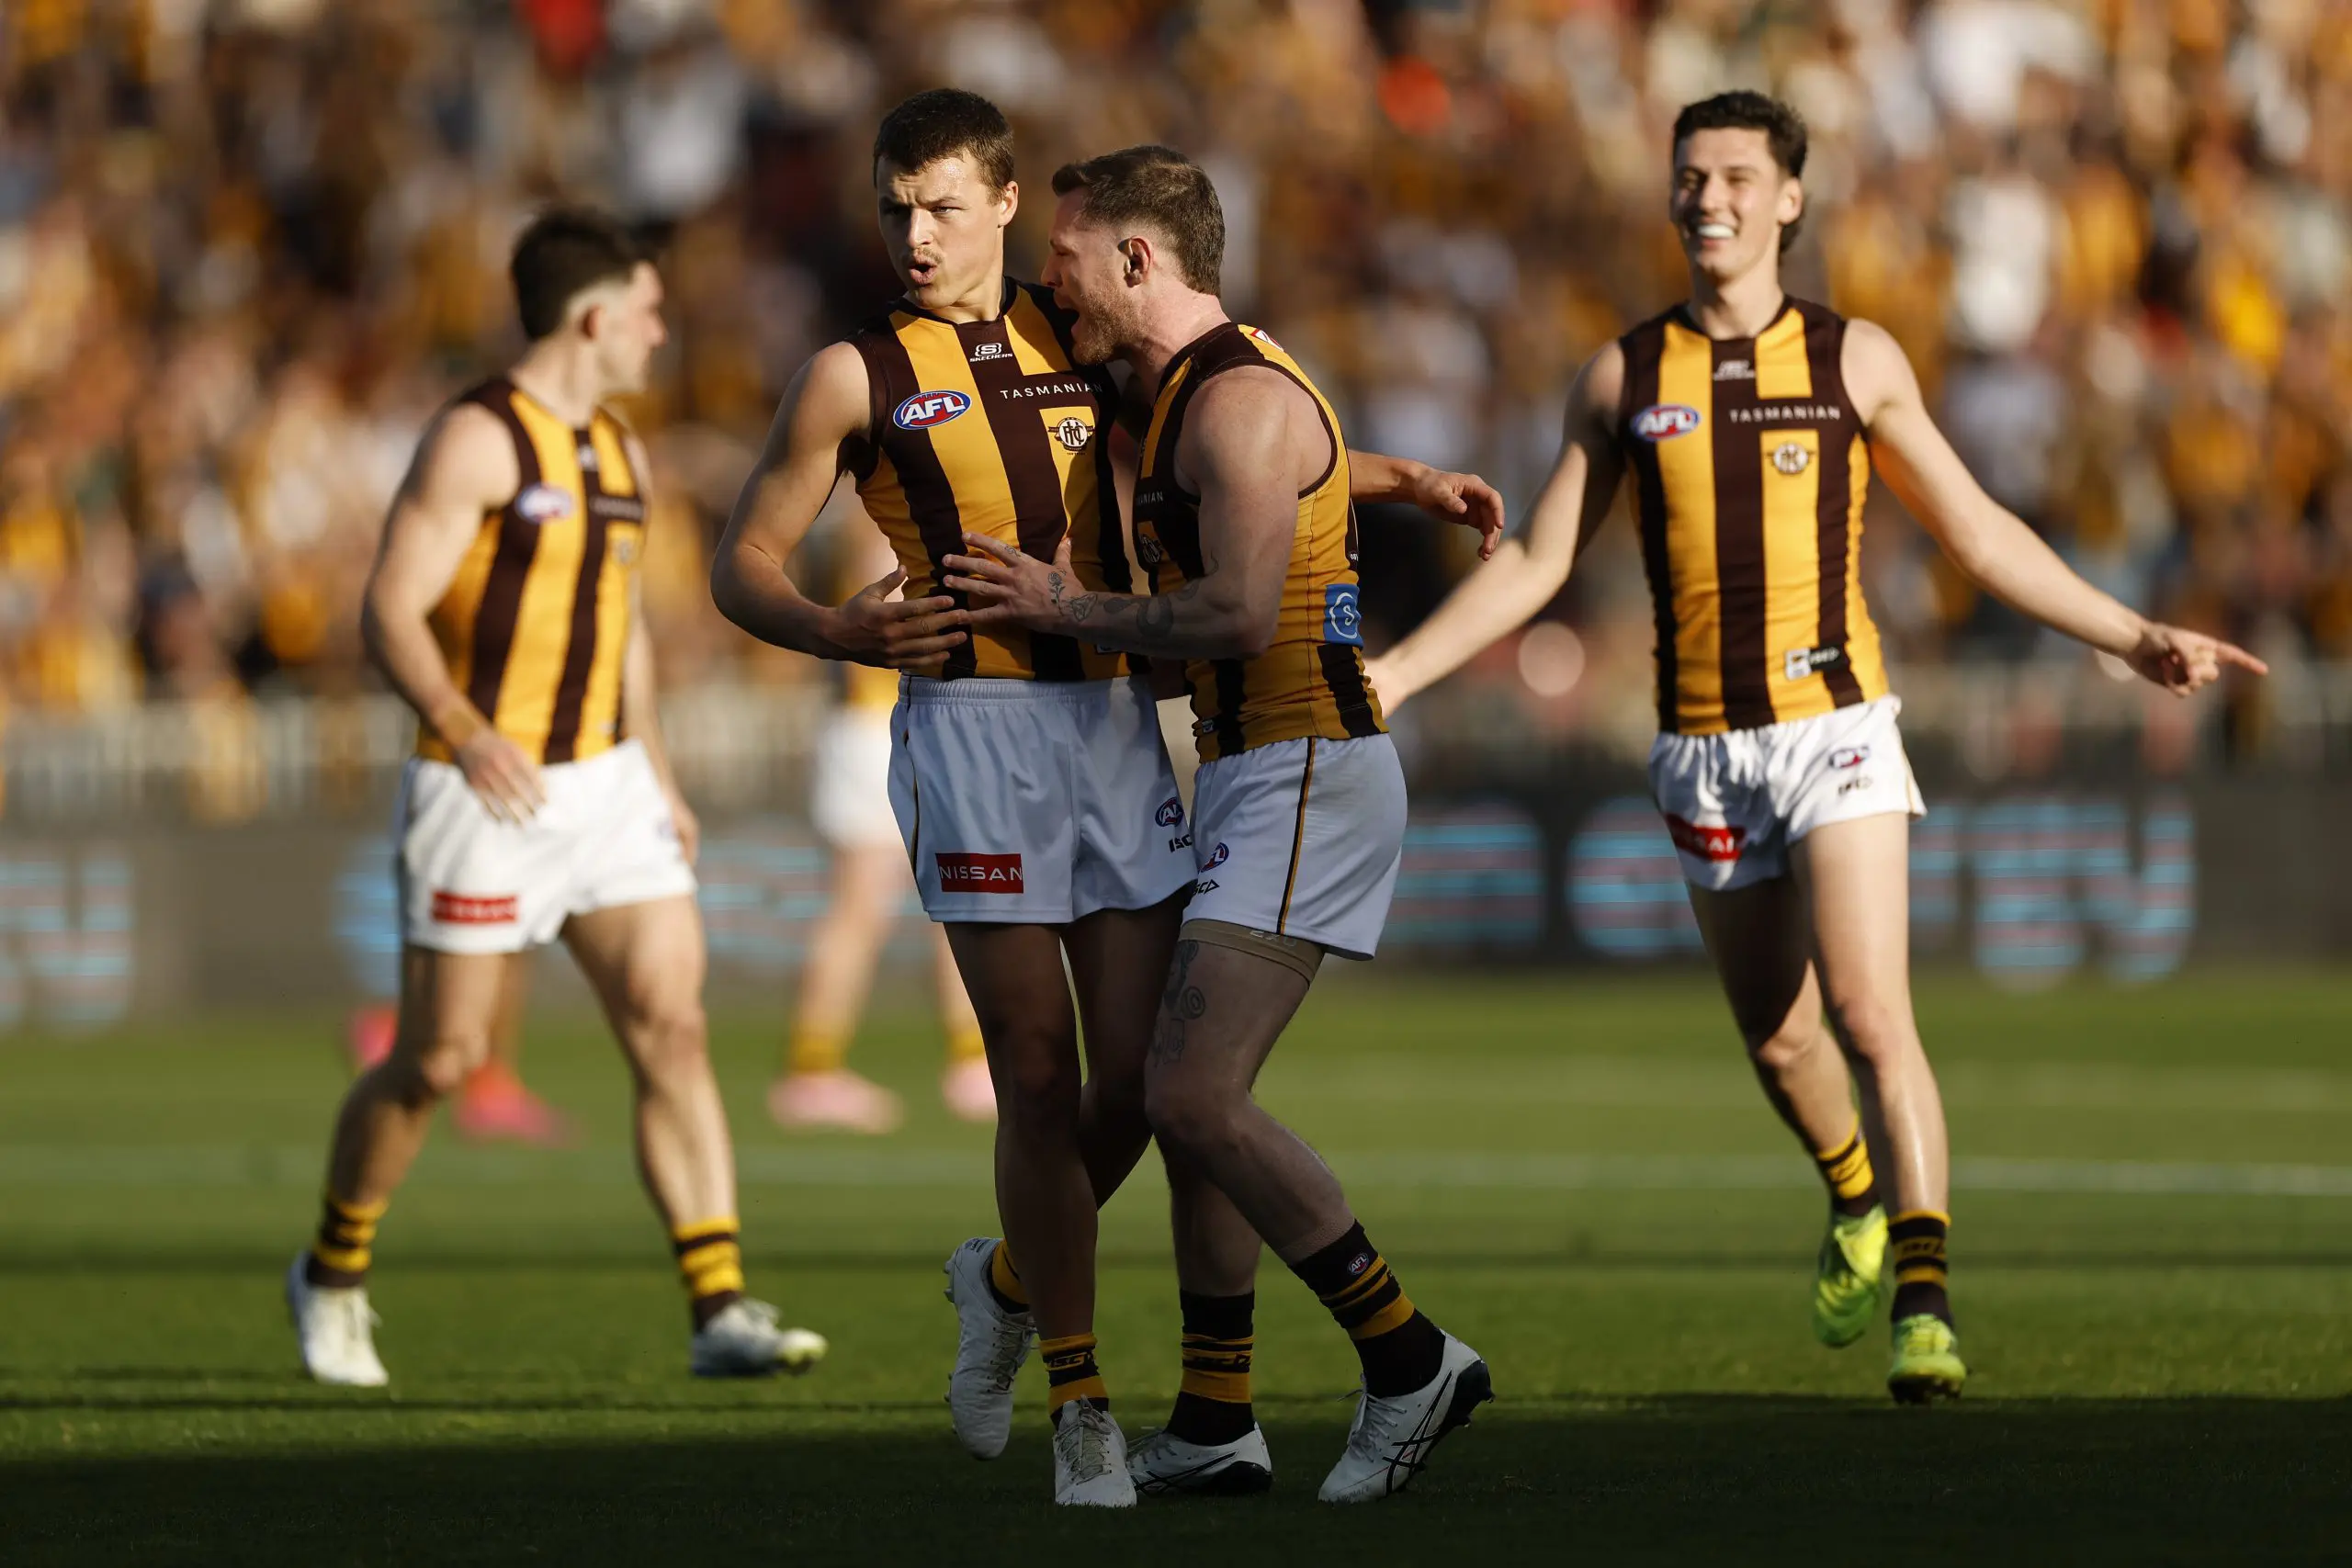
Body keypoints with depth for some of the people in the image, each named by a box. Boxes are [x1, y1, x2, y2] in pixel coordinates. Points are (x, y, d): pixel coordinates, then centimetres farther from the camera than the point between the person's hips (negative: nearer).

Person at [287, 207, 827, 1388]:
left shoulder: (617, 453, 14)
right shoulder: (475, 441, -12)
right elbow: (390, 612, -18)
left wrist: (659, 777, 21)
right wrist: (468, 734, -32)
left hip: (605, 783, 7)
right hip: (487, 793, -7)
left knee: (673, 1029, -7)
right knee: (440, 1060, 1)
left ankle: (722, 1314, -11)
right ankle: (333, 1274, 25)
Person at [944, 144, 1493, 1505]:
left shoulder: (1241, 399, -15)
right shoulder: (1186, 396, 19)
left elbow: (1240, 617, -24)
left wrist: (1072, 610, -12)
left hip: (1306, 780, -11)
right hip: (1245, 780, 11)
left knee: (1195, 1097, -17)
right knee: (1191, 1098, 11)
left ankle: (1412, 1360, -10)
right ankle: (1215, 1430, 18)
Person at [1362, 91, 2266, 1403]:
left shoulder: (1855, 359, 2)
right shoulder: (1626, 377, 6)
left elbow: (1981, 534, 8)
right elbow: (1536, 561, 11)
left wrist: (2135, 639, 3)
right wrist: (1390, 674, 4)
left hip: (1835, 729, -3)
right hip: (1705, 748, 3)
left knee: (1871, 1020, -17)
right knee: (1777, 1037, 13)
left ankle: (1924, 1304, -19)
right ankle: (1858, 1200, 43)